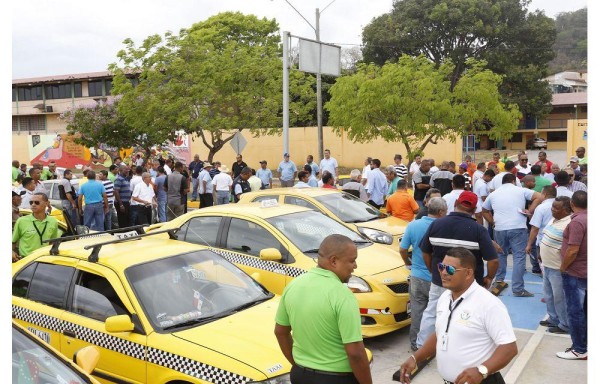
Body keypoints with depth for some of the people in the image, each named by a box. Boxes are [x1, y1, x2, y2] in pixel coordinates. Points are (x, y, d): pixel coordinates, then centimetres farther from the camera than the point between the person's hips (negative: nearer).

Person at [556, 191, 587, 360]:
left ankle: (580, 350, 6)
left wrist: (563, 267, -11)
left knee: (575, 311, -1)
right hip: (586, 272, 9)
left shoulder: (577, 221, -23)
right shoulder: (587, 219, 5)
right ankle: (586, 345, 25)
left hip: (575, 273, -9)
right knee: (585, 310, 16)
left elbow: (573, 251, -25)